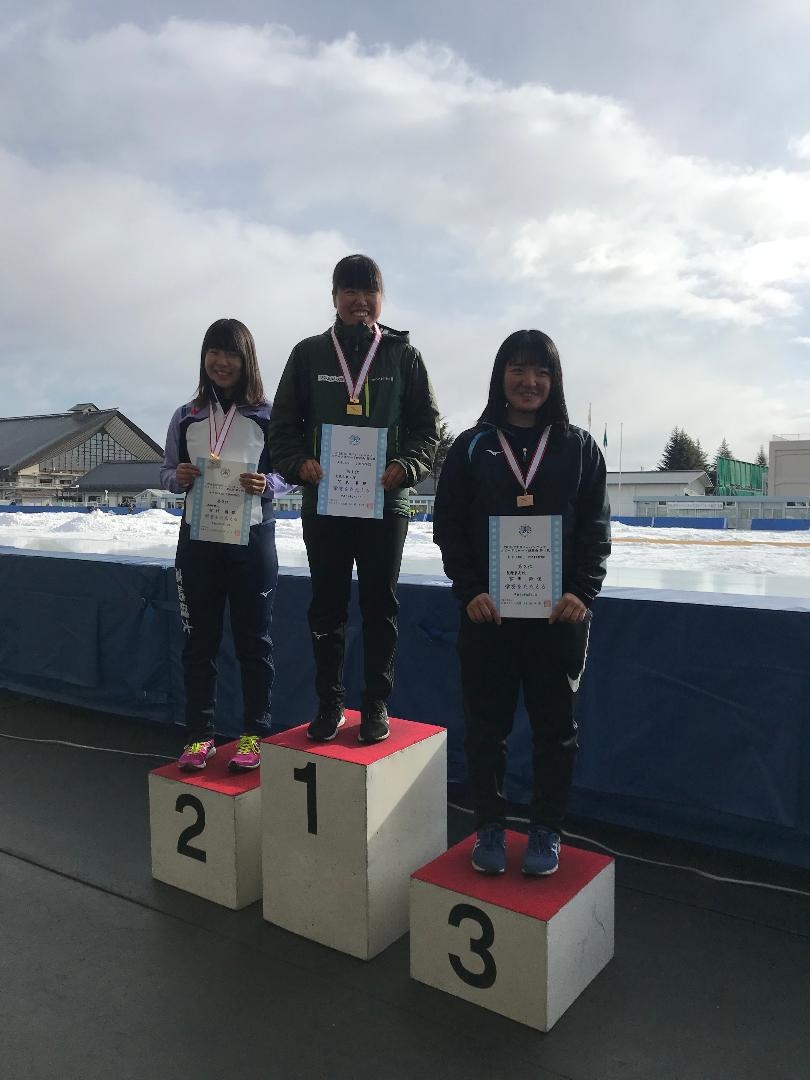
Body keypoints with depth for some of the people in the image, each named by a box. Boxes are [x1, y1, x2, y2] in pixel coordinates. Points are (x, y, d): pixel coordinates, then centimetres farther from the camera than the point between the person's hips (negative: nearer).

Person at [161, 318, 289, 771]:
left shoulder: (267, 415, -1)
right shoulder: (187, 416, 7)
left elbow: (289, 474, 1)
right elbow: (167, 472, 12)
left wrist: (266, 485, -20)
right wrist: (179, 477, -10)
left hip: (252, 537, -2)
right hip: (198, 538, 3)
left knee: (254, 639, 6)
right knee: (200, 639, 8)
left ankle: (255, 735, 17)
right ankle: (200, 735, 20)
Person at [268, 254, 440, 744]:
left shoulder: (403, 355, 5)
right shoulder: (309, 353, 7)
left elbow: (428, 426, 4)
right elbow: (283, 423, 7)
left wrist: (406, 466, -14)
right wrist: (299, 463, -12)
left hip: (386, 502, -1)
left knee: (380, 604, 7)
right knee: (327, 605, 8)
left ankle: (377, 703, 20)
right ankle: (330, 702, 21)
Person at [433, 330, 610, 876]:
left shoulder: (579, 447, 5)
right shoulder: (472, 447, 5)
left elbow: (596, 527, 2)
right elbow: (449, 526, 1)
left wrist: (582, 590, -12)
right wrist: (469, 590, -12)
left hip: (560, 611, 0)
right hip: (486, 610, 0)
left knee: (555, 725, 9)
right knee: (487, 724, 8)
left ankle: (547, 830, 27)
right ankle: (490, 826, 26)